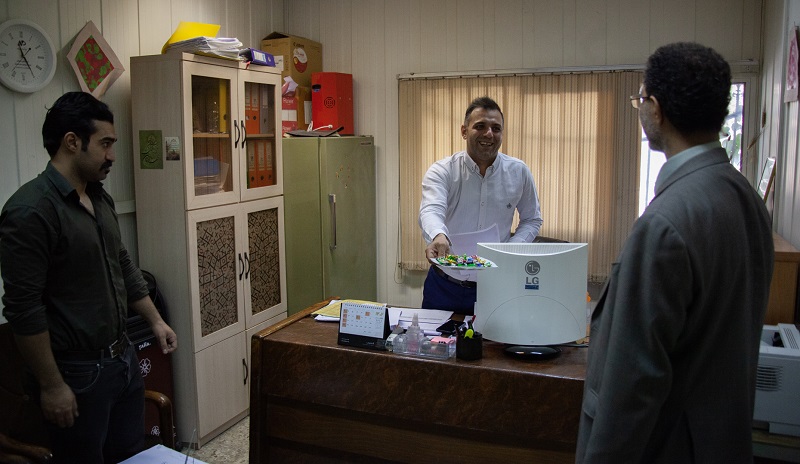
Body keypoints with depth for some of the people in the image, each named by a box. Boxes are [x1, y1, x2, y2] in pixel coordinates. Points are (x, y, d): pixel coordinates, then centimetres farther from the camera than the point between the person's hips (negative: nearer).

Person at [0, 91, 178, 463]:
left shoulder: (100, 199, 8)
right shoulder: (31, 210, -19)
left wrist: (155, 320, 17)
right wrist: (52, 386, -17)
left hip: (122, 359, 8)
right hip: (76, 373, -8)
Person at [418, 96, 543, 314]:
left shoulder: (519, 172, 0)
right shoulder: (442, 171, -9)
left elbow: (532, 220, 11)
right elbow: (431, 210, -27)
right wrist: (438, 236, -50)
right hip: (445, 286, -1)